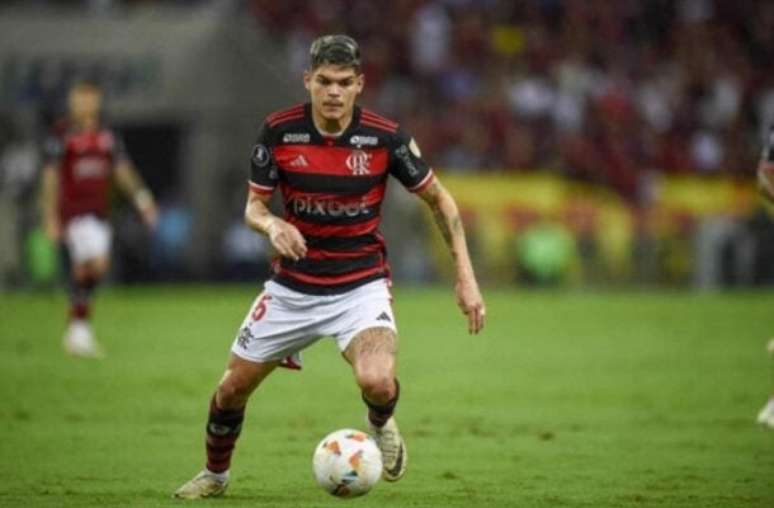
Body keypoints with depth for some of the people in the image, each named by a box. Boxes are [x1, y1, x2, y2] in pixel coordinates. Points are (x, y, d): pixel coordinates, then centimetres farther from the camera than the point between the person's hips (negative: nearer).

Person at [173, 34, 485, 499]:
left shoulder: (386, 137, -14)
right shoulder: (279, 131, -10)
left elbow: (439, 199, -2)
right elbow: (253, 205, -1)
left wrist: (466, 275, -6)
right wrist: (272, 224, -26)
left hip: (361, 284, -2)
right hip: (294, 284, 2)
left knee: (377, 382, -28)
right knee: (232, 388, 6)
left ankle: (381, 424, 10)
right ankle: (216, 474, 37)